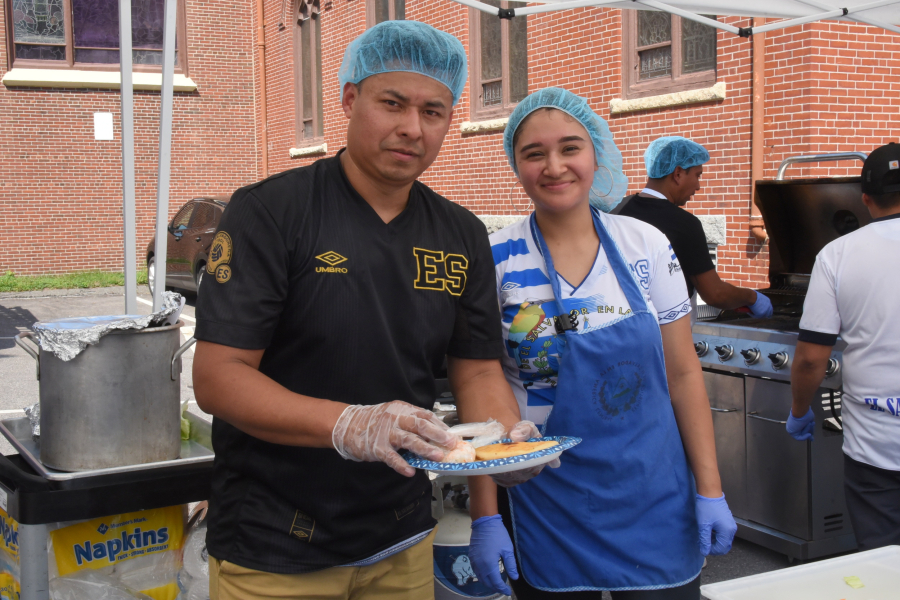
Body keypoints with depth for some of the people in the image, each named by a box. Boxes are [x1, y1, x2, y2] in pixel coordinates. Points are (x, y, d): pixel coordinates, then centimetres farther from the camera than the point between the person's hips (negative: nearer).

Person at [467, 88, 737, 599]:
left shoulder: (646, 246, -2)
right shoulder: (495, 263, -7)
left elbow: (682, 372, 2)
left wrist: (710, 490, 0)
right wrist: (485, 515, -7)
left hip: (654, 496, 2)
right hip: (546, 510, -1)